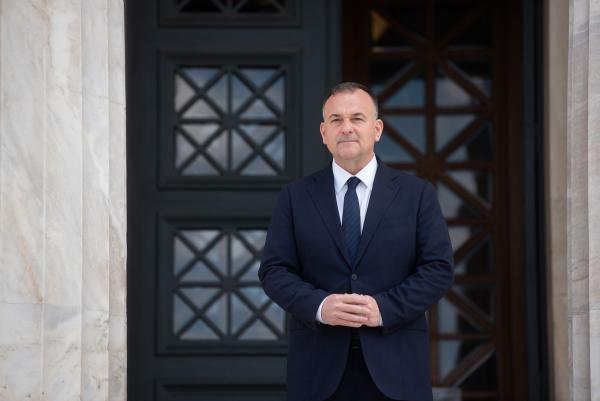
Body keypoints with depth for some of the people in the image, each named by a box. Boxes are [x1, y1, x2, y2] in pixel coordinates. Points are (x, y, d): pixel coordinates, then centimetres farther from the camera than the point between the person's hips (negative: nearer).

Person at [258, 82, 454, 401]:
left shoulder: (417, 193, 5)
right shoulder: (295, 197, 8)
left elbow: (439, 268, 0)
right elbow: (273, 270, 3)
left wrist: (385, 308, -14)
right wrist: (319, 306, -15)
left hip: (396, 364, 0)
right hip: (319, 364, 1)